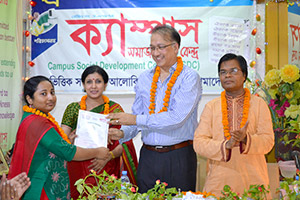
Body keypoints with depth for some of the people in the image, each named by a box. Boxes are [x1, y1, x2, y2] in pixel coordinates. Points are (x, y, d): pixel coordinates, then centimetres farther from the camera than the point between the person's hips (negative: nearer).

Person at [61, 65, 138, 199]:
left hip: (106, 171, 0)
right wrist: (70, 140, -25)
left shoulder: (114, 109, 2)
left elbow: (124, 143, -2)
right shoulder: (73, 108, 5)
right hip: (77, 173, 1)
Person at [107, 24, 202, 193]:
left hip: (179, 158, -4)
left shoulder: (190, 78, -6)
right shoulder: (145, 79, 12)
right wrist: (122, 134, -5)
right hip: (148, 157, 4)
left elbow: (177, 117, -17)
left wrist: (136, 120, -19)